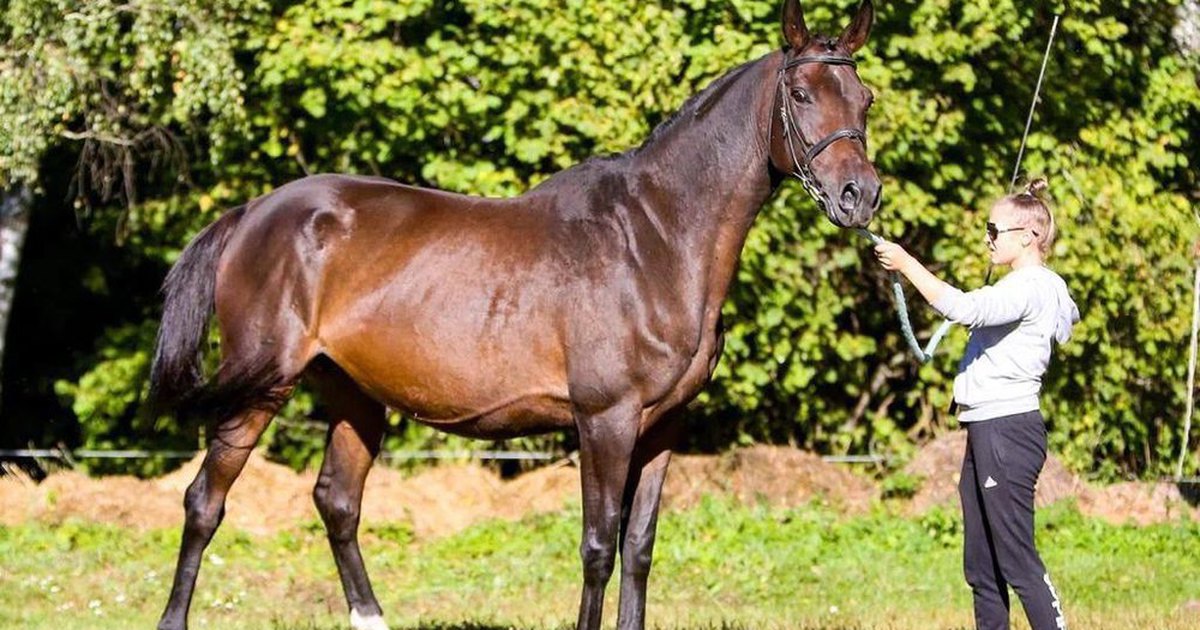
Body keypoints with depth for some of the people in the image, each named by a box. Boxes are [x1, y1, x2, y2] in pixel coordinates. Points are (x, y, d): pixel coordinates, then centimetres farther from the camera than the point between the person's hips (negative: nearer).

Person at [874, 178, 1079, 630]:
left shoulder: (1029, 287, -14)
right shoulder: (1044, 288, 19)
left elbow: (962, 308, -28)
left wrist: (906, 264, -22)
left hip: (1007, 430, -11)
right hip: (986, 430, 11)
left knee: (1017, 559, -12)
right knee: (981, 567, 10)